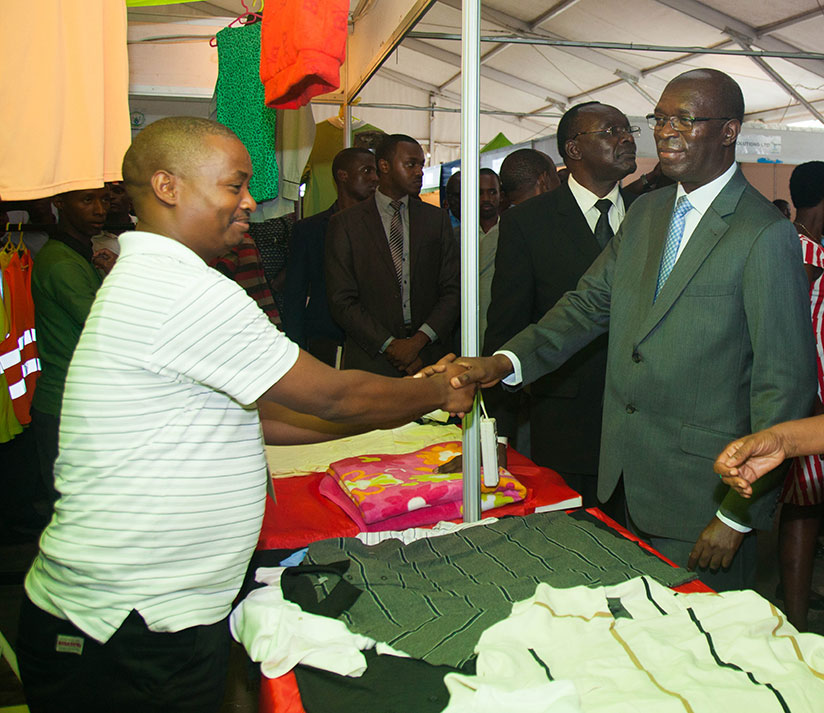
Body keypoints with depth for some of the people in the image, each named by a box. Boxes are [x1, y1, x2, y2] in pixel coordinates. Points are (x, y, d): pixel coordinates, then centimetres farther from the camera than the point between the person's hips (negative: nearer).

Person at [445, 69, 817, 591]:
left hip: (703, 494, -6)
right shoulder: (646, 213, 8)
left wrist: (739, 514, -15)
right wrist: (506, 361, -10)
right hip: (629, 477, 6)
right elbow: (591, 302, 7)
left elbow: (785, 386, -15)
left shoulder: (765, 235, -15)